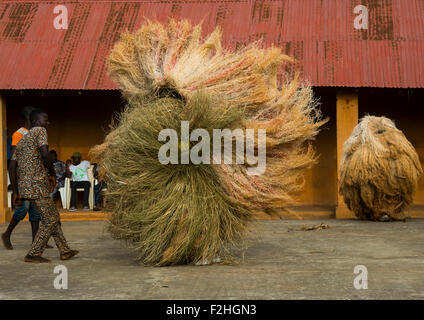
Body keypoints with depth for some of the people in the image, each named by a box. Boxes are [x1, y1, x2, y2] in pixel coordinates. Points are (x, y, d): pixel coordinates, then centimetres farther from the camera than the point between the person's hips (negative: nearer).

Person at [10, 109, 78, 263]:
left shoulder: (22, 140, 21)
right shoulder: (40, 131, -3)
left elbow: (12, 166, 15)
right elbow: (45, 154, -19)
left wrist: (15, 191, 15)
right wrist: (53, 173, -5)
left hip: (24, 186, 9)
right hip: (37, 185, -9)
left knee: (54, 217, 16)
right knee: (50, 220, 0)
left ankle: (65, 251, 20)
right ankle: (33, 254, 0)